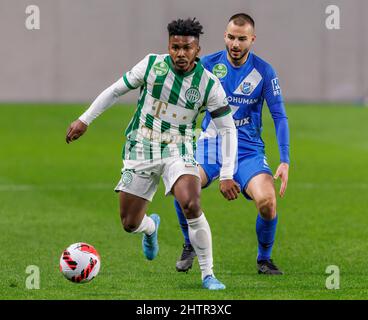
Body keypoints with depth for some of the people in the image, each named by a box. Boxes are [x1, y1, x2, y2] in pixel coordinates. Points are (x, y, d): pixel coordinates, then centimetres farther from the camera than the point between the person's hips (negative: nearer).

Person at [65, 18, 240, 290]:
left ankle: (208, 275, -15)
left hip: (179, 150, -1)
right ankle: (151, 227, 44)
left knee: (191, 206, -29)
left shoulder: (209, 84, -10)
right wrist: (85, 120, 9)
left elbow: (228, 129, -4)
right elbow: (116, 90, 6)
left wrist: (227, 175, -11)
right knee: (130, 224, 2)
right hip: (141, 148, 2)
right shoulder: (152, 65, -7)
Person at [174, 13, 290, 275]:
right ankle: (190, 246, 0)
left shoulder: (264, 72, -3)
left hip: (248, 148, -1)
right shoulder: (208, 64, -1)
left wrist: (285, 161, -9)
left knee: (267, 201, -26)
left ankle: (264, 259, 3)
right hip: (211, 143, 1)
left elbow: (280, 117, -1)